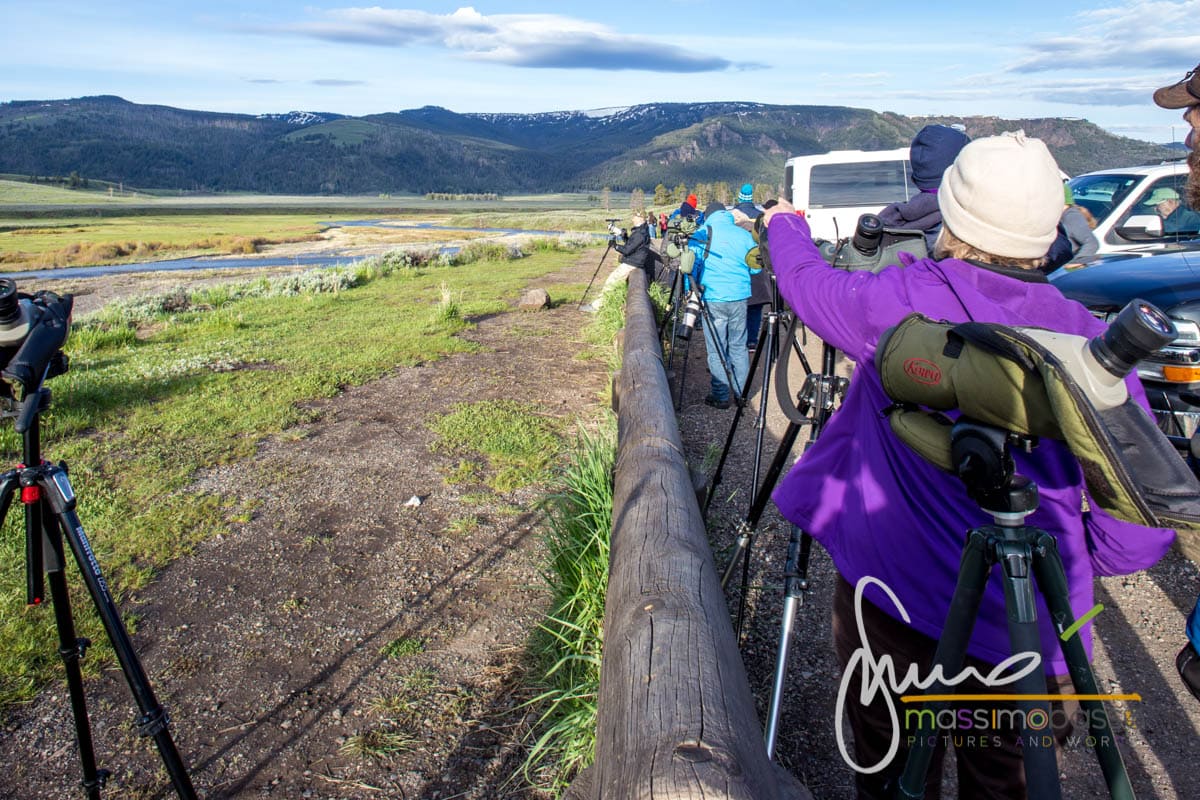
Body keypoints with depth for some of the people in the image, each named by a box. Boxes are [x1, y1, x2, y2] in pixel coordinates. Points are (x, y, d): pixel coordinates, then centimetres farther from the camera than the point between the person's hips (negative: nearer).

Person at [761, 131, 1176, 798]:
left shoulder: (905, 303, -16)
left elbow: (808, 282, 4)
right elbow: (1141, 534, -9)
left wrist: (785, 224, 24)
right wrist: (1063, 562, 11)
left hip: (890, 611, -2)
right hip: (1033, 640, 3)